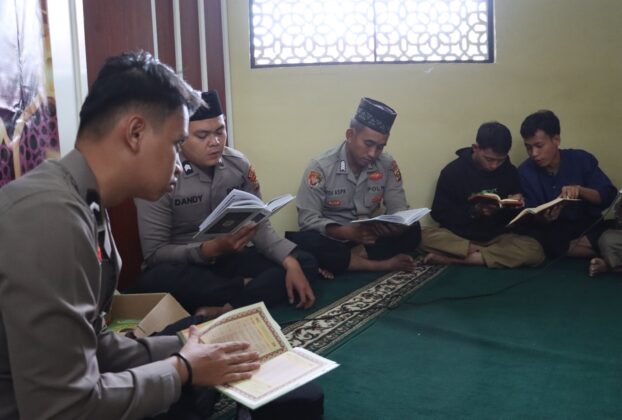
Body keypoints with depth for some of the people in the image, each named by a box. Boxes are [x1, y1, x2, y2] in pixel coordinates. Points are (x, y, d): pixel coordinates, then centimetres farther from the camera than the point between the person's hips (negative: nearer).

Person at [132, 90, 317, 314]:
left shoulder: (239, 164, -3)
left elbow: (259, 226, -2)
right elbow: (154, 254, -16)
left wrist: (291, 263, -19)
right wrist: (211, 248, -31)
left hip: (229, 258, 4)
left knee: (305, 263, -14)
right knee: (158, 278, -39)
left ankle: (218, 311, -29)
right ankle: (247, 287, -15)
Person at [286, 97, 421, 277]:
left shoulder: (387, 164, -4)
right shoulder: (321, 166, -14)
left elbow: (398, 209, -2)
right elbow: (307, 219, -17)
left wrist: (390, 226, -28)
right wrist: (347, 232, -33)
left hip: (368, 237, 3)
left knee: (412, 231, -18)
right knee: (299, 241, -34)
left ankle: (346, 259, -22)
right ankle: (381, 264, -25)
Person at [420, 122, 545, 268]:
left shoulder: (510, 172, -1)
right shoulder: (452, 171, -9)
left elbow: (512, 215, 10)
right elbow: (439, 213, -7)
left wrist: (514, 205, -13)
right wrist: (473, 212, -20)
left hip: (496, 237, 3)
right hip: (458, 236, -2)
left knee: (534, 251, -27)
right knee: (425, 237, -32)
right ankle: (493, 253, -22)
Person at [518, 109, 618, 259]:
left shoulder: (582, 159, -5)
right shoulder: (525, 172, -6)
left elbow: (609, 195, -8)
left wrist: (580, 189, -27)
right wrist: (544, 218, -30)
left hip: (587, 226, -1)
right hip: (551, 230, 2)